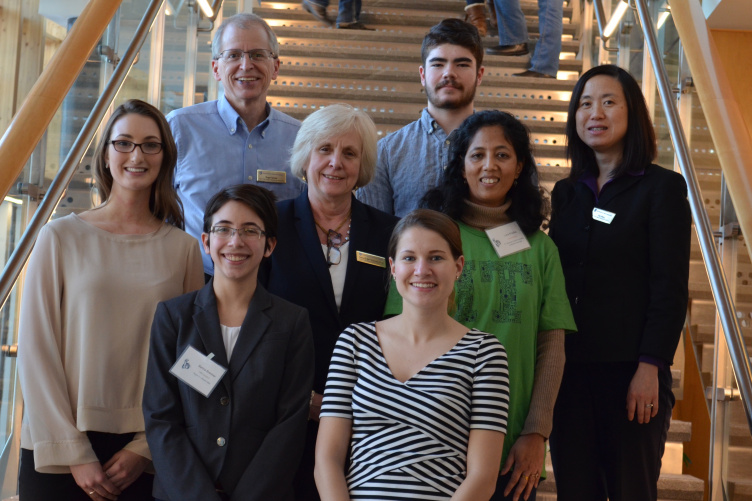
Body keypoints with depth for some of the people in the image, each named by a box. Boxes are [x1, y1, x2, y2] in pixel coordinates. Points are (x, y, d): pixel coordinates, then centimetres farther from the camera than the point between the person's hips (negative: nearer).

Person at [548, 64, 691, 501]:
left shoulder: (662, 187, 0)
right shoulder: (566, 193, 15)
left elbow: (671, 289, -6)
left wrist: (650, 367, -14)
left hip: (630, 369, -4)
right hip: (570, 367, 4)